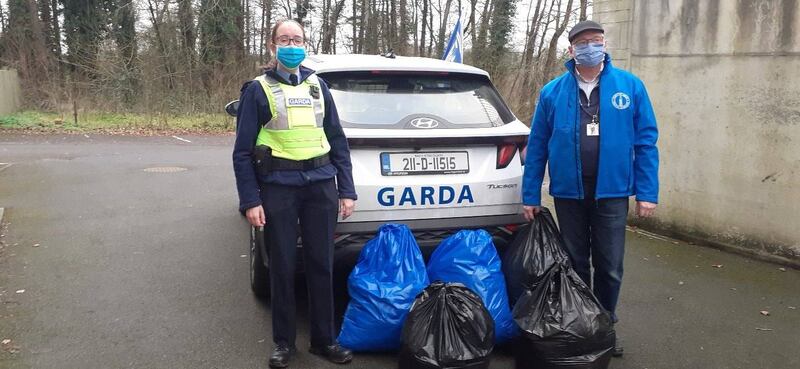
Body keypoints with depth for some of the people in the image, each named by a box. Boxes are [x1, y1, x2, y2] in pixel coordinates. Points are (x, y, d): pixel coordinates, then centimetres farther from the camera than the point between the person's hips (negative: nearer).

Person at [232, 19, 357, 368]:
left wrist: (347, 189, 7)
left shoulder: (317, 85, 12)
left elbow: (337, 139, 13)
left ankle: (324, 339, 21)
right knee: (282, 267, 4)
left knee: (321, 264, 7)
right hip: (278, 187, -3)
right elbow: (242, 149, 0)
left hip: (321, 185, 3)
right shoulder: (258, 89, 2)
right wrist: (250, 200, -7)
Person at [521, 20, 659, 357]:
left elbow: (645, 141, -1)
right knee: (575, 264, 13)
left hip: (612, 192, 0)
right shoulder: (552, 92, 0)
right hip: (568, 192, 1)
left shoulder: (630, 86, -1)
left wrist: (647, 192, -6)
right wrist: (530, 195, 0)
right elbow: (536, 147, 1)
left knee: (610, 267, 7)